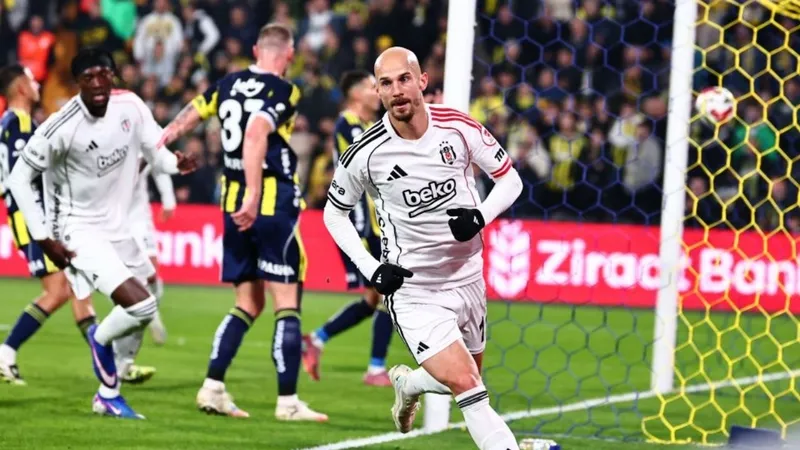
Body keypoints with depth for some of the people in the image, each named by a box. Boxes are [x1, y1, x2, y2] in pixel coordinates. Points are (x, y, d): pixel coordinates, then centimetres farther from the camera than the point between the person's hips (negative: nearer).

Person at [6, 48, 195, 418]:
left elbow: (155, 152, 4)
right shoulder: (62, 127, -23)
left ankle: (107, 395, 31)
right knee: (140, 307, -21)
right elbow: (19, 179, -14)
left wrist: (175, 163, -20)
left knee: (138, 309, 16)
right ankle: (100, 339, 11)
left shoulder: (130, 106, -7)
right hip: (78, 231, -7)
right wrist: (43, 237, -16)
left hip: (116, 227, 7)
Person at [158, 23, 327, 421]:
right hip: (273, 206, -7)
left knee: (248, 304, 15)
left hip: (233, 205, 7)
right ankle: (288, 401, -6)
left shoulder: (229, 85, 10)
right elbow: (255, 134, -25)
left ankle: (212, 388, 9)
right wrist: (254, 195, -28)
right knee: (287, 305, -3)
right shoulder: (283, 92, -10)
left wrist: (165, 138, 42)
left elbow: (190, 116, 25)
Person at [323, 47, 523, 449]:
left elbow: (509, 178, 3)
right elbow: (334, 214, 4)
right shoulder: (365, 154, -12)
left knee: (469, 377, 22)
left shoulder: (459, 128, -9)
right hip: (411, 287, -4)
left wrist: (481, 215, -17)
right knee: (465, 384, -19)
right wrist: (370, 268, -8)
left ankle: (407, 383, 51)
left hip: (467, 277, 4)